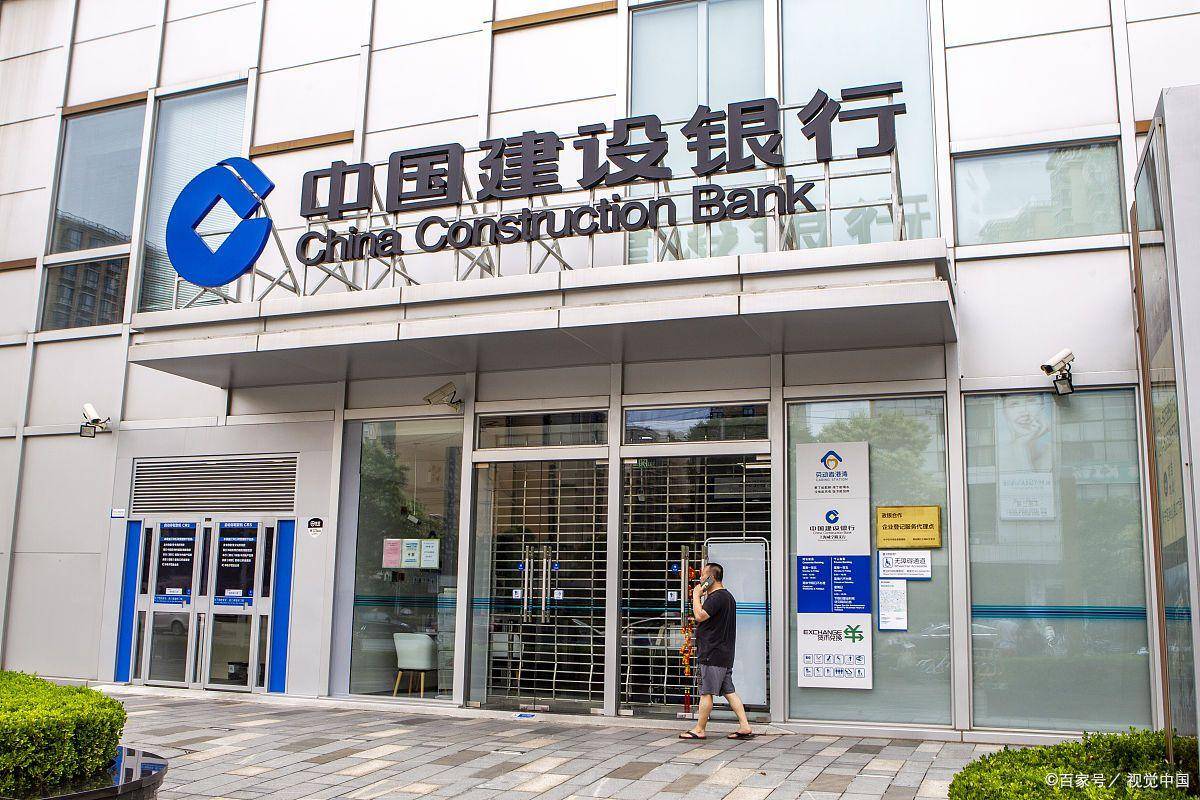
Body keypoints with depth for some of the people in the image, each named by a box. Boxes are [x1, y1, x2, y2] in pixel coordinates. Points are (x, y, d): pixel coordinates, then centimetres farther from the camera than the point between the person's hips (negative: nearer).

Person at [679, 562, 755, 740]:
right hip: (725, 654, 10)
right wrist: (702, 596, 20)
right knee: (729, 691, 9)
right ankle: (745, 727, 6)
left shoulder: (716, 597, -15)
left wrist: (696, 595, -12)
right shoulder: (727, 596, 19)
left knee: (706, 692, -2)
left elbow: (700, 616, -24)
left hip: (713, 654, -10)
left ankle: (699, 730, 5)